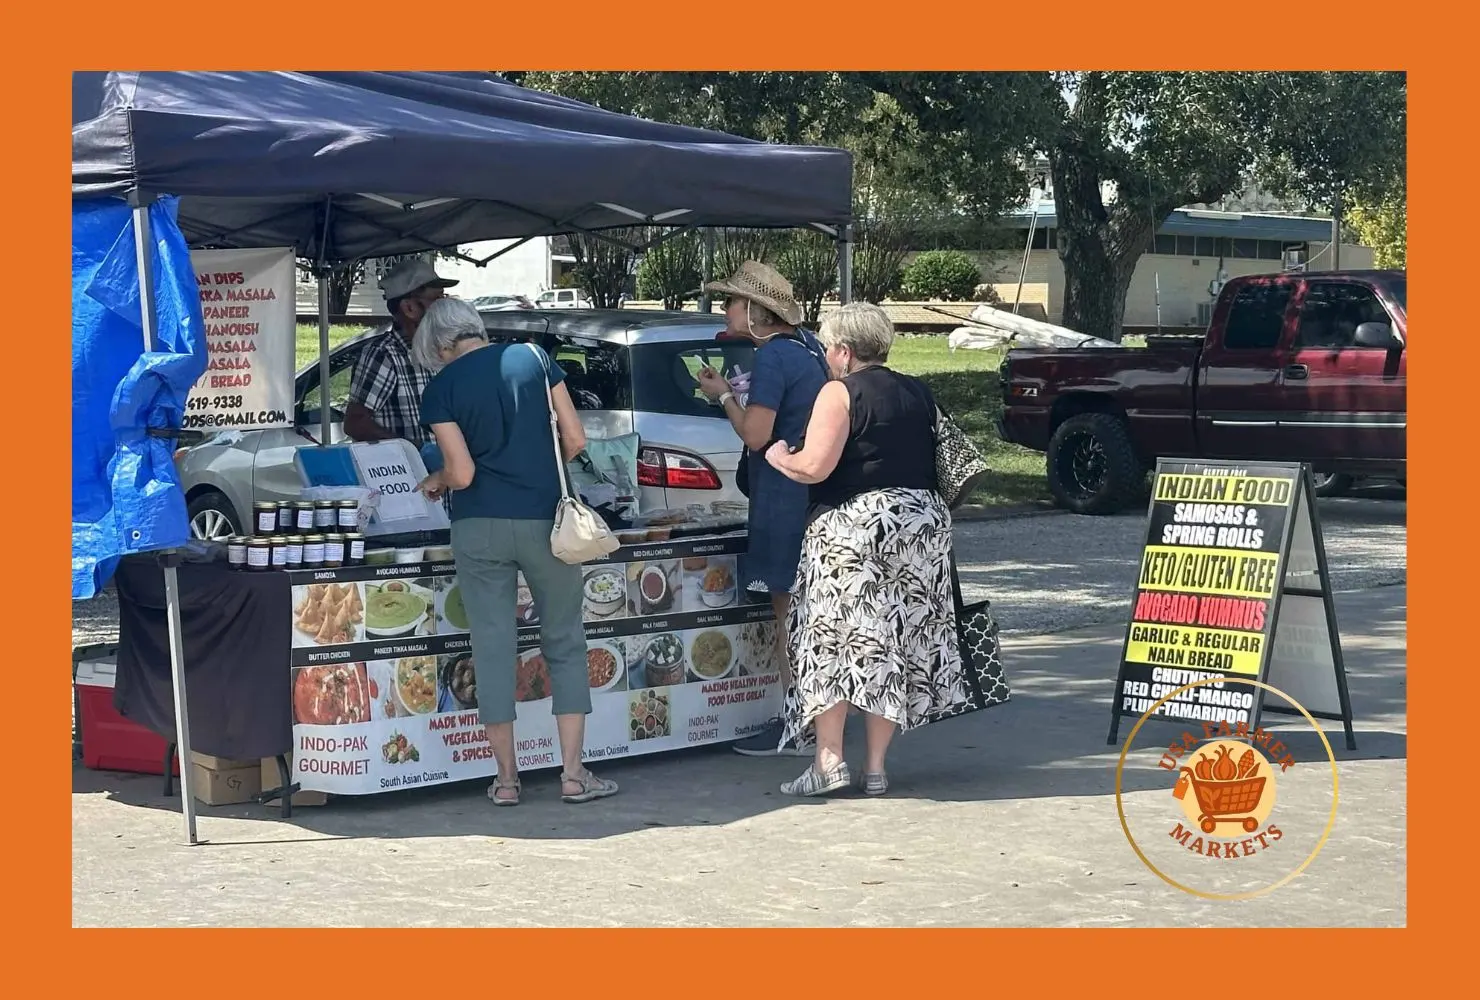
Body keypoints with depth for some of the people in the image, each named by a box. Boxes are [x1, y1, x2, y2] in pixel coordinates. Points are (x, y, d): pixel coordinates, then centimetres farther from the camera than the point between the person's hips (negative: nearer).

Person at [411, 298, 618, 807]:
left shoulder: (441, 388, -2)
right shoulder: (533, 359, 3)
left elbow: (462, 472, -7)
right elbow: (575, 440, 1)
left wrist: (436, 482, 14)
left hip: (479, 527, -1)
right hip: (544, 522, 1)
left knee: (493, 647, 6)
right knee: (564, 644, 10)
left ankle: (506, 779, 11)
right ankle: (573, 774, 6)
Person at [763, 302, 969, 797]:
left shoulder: (840, 393, -7)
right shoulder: (919, 394, 14)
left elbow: (814, 466, -15)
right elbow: (940, 459, 17)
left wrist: (779, 456, 3)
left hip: (853, 527, -6)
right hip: (923, 523, 6)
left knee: (831, 641, 0)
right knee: (894, 643, 8)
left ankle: (829, 759, -6)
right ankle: (876, 765, 8)